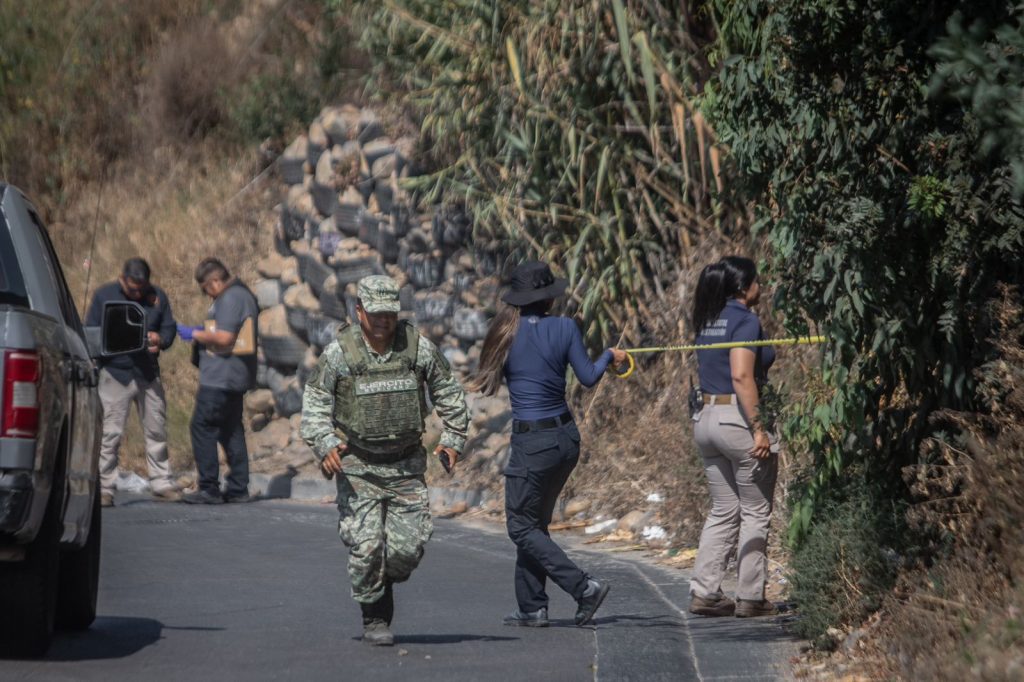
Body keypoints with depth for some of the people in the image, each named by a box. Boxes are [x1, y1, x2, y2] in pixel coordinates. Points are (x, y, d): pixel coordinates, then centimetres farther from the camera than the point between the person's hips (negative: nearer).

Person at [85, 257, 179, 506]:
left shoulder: (157, 297, 6)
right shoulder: (104, 295, -1)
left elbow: (169, 328, 11)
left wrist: (160, 340, -12)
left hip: (148, 373, 4)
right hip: (115, 373, -4)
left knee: (156, 430, 8)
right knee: (110, 432, -7)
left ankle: (161, 483, 17)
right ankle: (104, 488, -3)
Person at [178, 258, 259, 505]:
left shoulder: (230, 299, -16)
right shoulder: (243, 294, 17)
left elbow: (223, 337, -23)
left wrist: (195, 334, -10)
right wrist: (205, 332, 17)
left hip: (221, 377, -11)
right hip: (234, 377, 11)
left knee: (202, 427, -7)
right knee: (231, 429, 13)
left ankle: (209, 489, -8)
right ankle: (238, 488, 15)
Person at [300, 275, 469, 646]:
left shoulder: (418, 347, -3)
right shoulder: (338, 353, -7)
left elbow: (449, 393, 9)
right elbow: (315, 405, -5)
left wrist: (453, 438, 1)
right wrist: (325, 444, -21)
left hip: (407, 464, 2)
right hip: (357, 466, -2)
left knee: (408, 547, -5)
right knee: (366, 546, -9)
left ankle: (384, 581, 27)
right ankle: (375, 620, 7)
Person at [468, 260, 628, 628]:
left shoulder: (507, 331, -8)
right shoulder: (565, 328, -3)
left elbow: (490, 381, 1)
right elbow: (588, 377, 0)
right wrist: (610, 356, 17)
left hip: (532, 442, -5)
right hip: (567, 437, 5)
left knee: (521, 526, 3)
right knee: (536, 522, 16)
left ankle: (583, 586, -10)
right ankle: (532, 607, 16)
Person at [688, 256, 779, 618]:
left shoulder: (708, 321, 13)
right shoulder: (745, 321, -12)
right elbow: (741, 376, -23)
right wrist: (759, 429, -23)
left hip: (707, 418, 8)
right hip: (738, 420, -8)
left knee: (723, 511, 13)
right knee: (756, 512, 3)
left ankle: (704, 591, 7)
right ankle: (750, 597, 6)